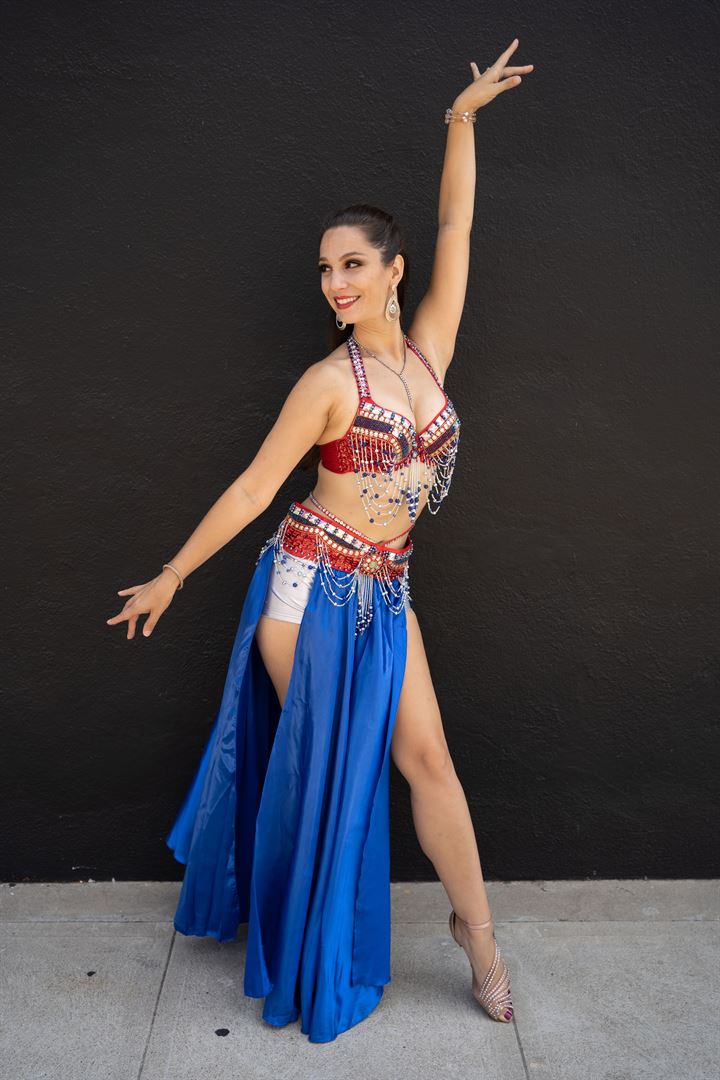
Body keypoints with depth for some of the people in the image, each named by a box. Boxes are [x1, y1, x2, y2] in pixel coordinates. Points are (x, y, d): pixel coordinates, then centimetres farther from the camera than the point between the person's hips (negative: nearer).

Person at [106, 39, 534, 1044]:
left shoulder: (429, 350, 5)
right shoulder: (330, 380, -9)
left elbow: (456, 226, 5)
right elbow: (253, 486, -6)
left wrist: (462, 119, 5)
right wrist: (171, 577, -2)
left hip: (384, 590, 4)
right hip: (311, 583, -4)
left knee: (425, 752, 5)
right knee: (320, 758, 7)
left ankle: (477, 929, 20)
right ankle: (312, 948, 28)